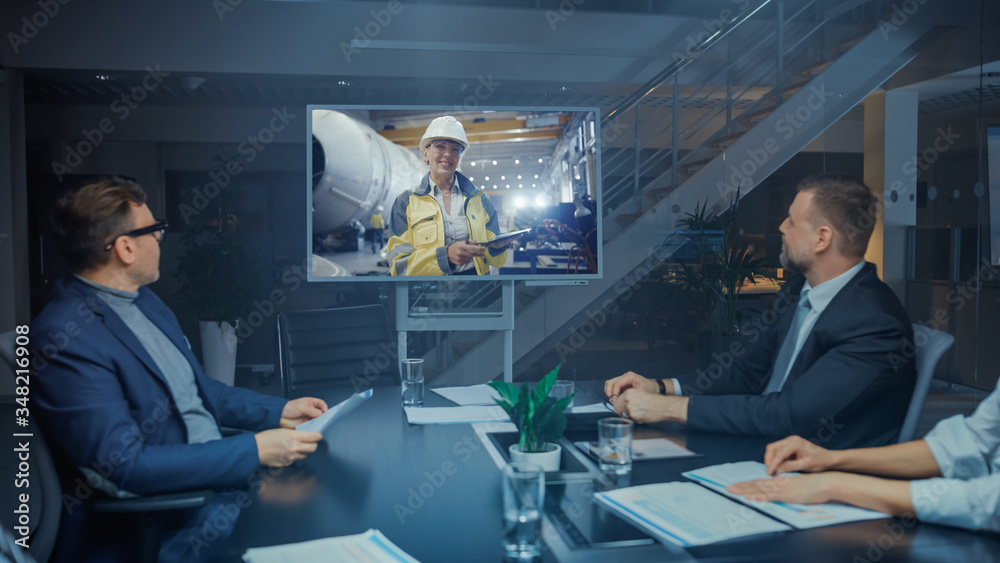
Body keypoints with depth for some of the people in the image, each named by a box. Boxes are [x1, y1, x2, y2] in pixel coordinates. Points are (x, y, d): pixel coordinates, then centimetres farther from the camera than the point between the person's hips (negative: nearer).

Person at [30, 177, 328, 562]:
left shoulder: (142, 299, 11)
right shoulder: (63, 339, -18)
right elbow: (125, 466, -22)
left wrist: (279, 411, 10)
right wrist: (254, 450, -22)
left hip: (223, 470, 9)